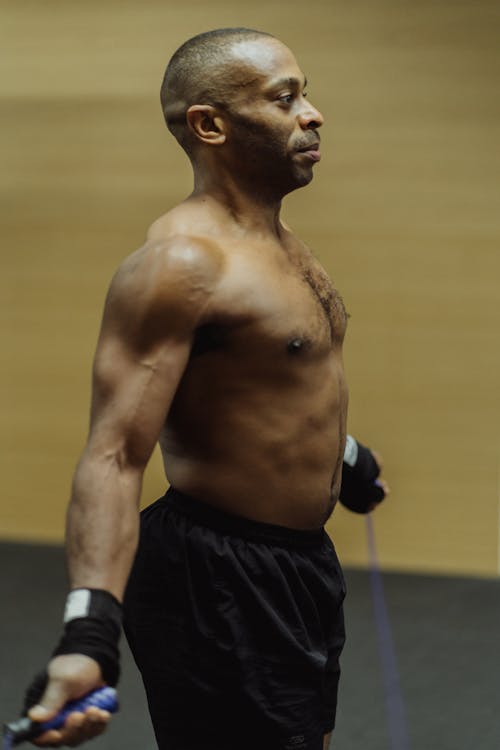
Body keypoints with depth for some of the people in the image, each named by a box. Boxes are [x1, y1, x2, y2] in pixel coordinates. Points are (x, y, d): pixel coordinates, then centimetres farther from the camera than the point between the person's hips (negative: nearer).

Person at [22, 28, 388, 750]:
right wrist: (90, 631, -40)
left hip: (302, 560, 9)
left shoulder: (281, 244, 8)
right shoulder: (182, 261, -21)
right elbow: (115, 455, -29)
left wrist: (348, 457, 41)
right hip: (221, 582, -9)